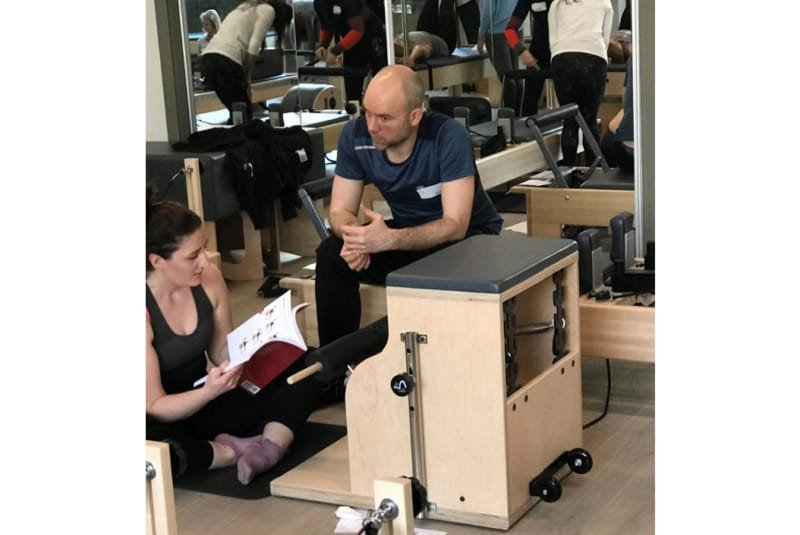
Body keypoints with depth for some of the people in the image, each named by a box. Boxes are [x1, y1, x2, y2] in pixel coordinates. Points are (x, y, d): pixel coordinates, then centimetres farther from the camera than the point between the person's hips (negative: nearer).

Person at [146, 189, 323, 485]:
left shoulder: (209, 278, -9)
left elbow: (222, 355, 2)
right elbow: (153, 406, -19)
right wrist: (209, 392, -35)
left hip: (203, 406, 6)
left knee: (302, 370, -10)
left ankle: (270, 448, -31)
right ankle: (235, 450, -21)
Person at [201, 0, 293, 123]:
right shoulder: (269, 10, 6)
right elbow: (253, 47, -6)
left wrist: (245, 80, 23)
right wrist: (247, 80, 1)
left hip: (208, 58, 8)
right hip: (226, 60, -8)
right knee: (244, 114, 0)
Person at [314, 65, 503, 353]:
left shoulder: (448, 137, -28)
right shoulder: (355, 135, -15)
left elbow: (455, 225, -31)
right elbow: (340, 210, -8)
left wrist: (390, 240, -46)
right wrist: (353, 236, -33)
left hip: (468, 234, -4)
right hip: (407, 233, 4)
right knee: (331, 254, -20)